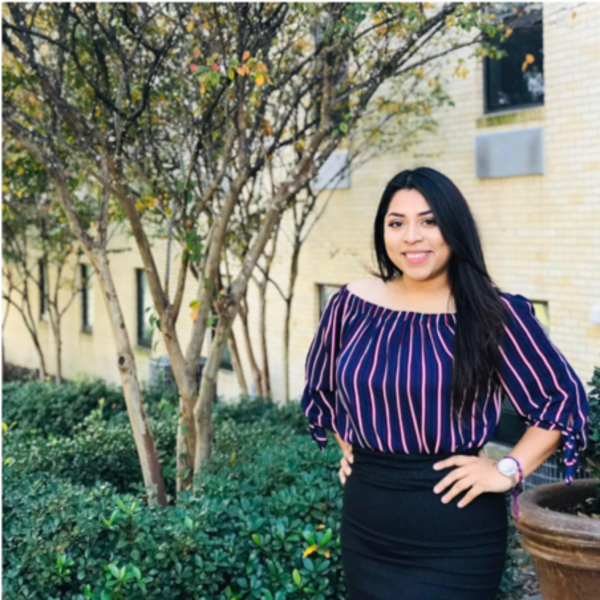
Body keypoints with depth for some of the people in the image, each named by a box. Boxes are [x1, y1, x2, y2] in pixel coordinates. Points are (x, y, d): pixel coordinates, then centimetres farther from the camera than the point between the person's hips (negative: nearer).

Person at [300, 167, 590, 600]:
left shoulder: (494, 315, -10)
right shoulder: (352, 303, 0)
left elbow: (565, 398, -3)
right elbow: (322, 383, 19)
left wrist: (508, 470, -9)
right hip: (365, 521, 4)